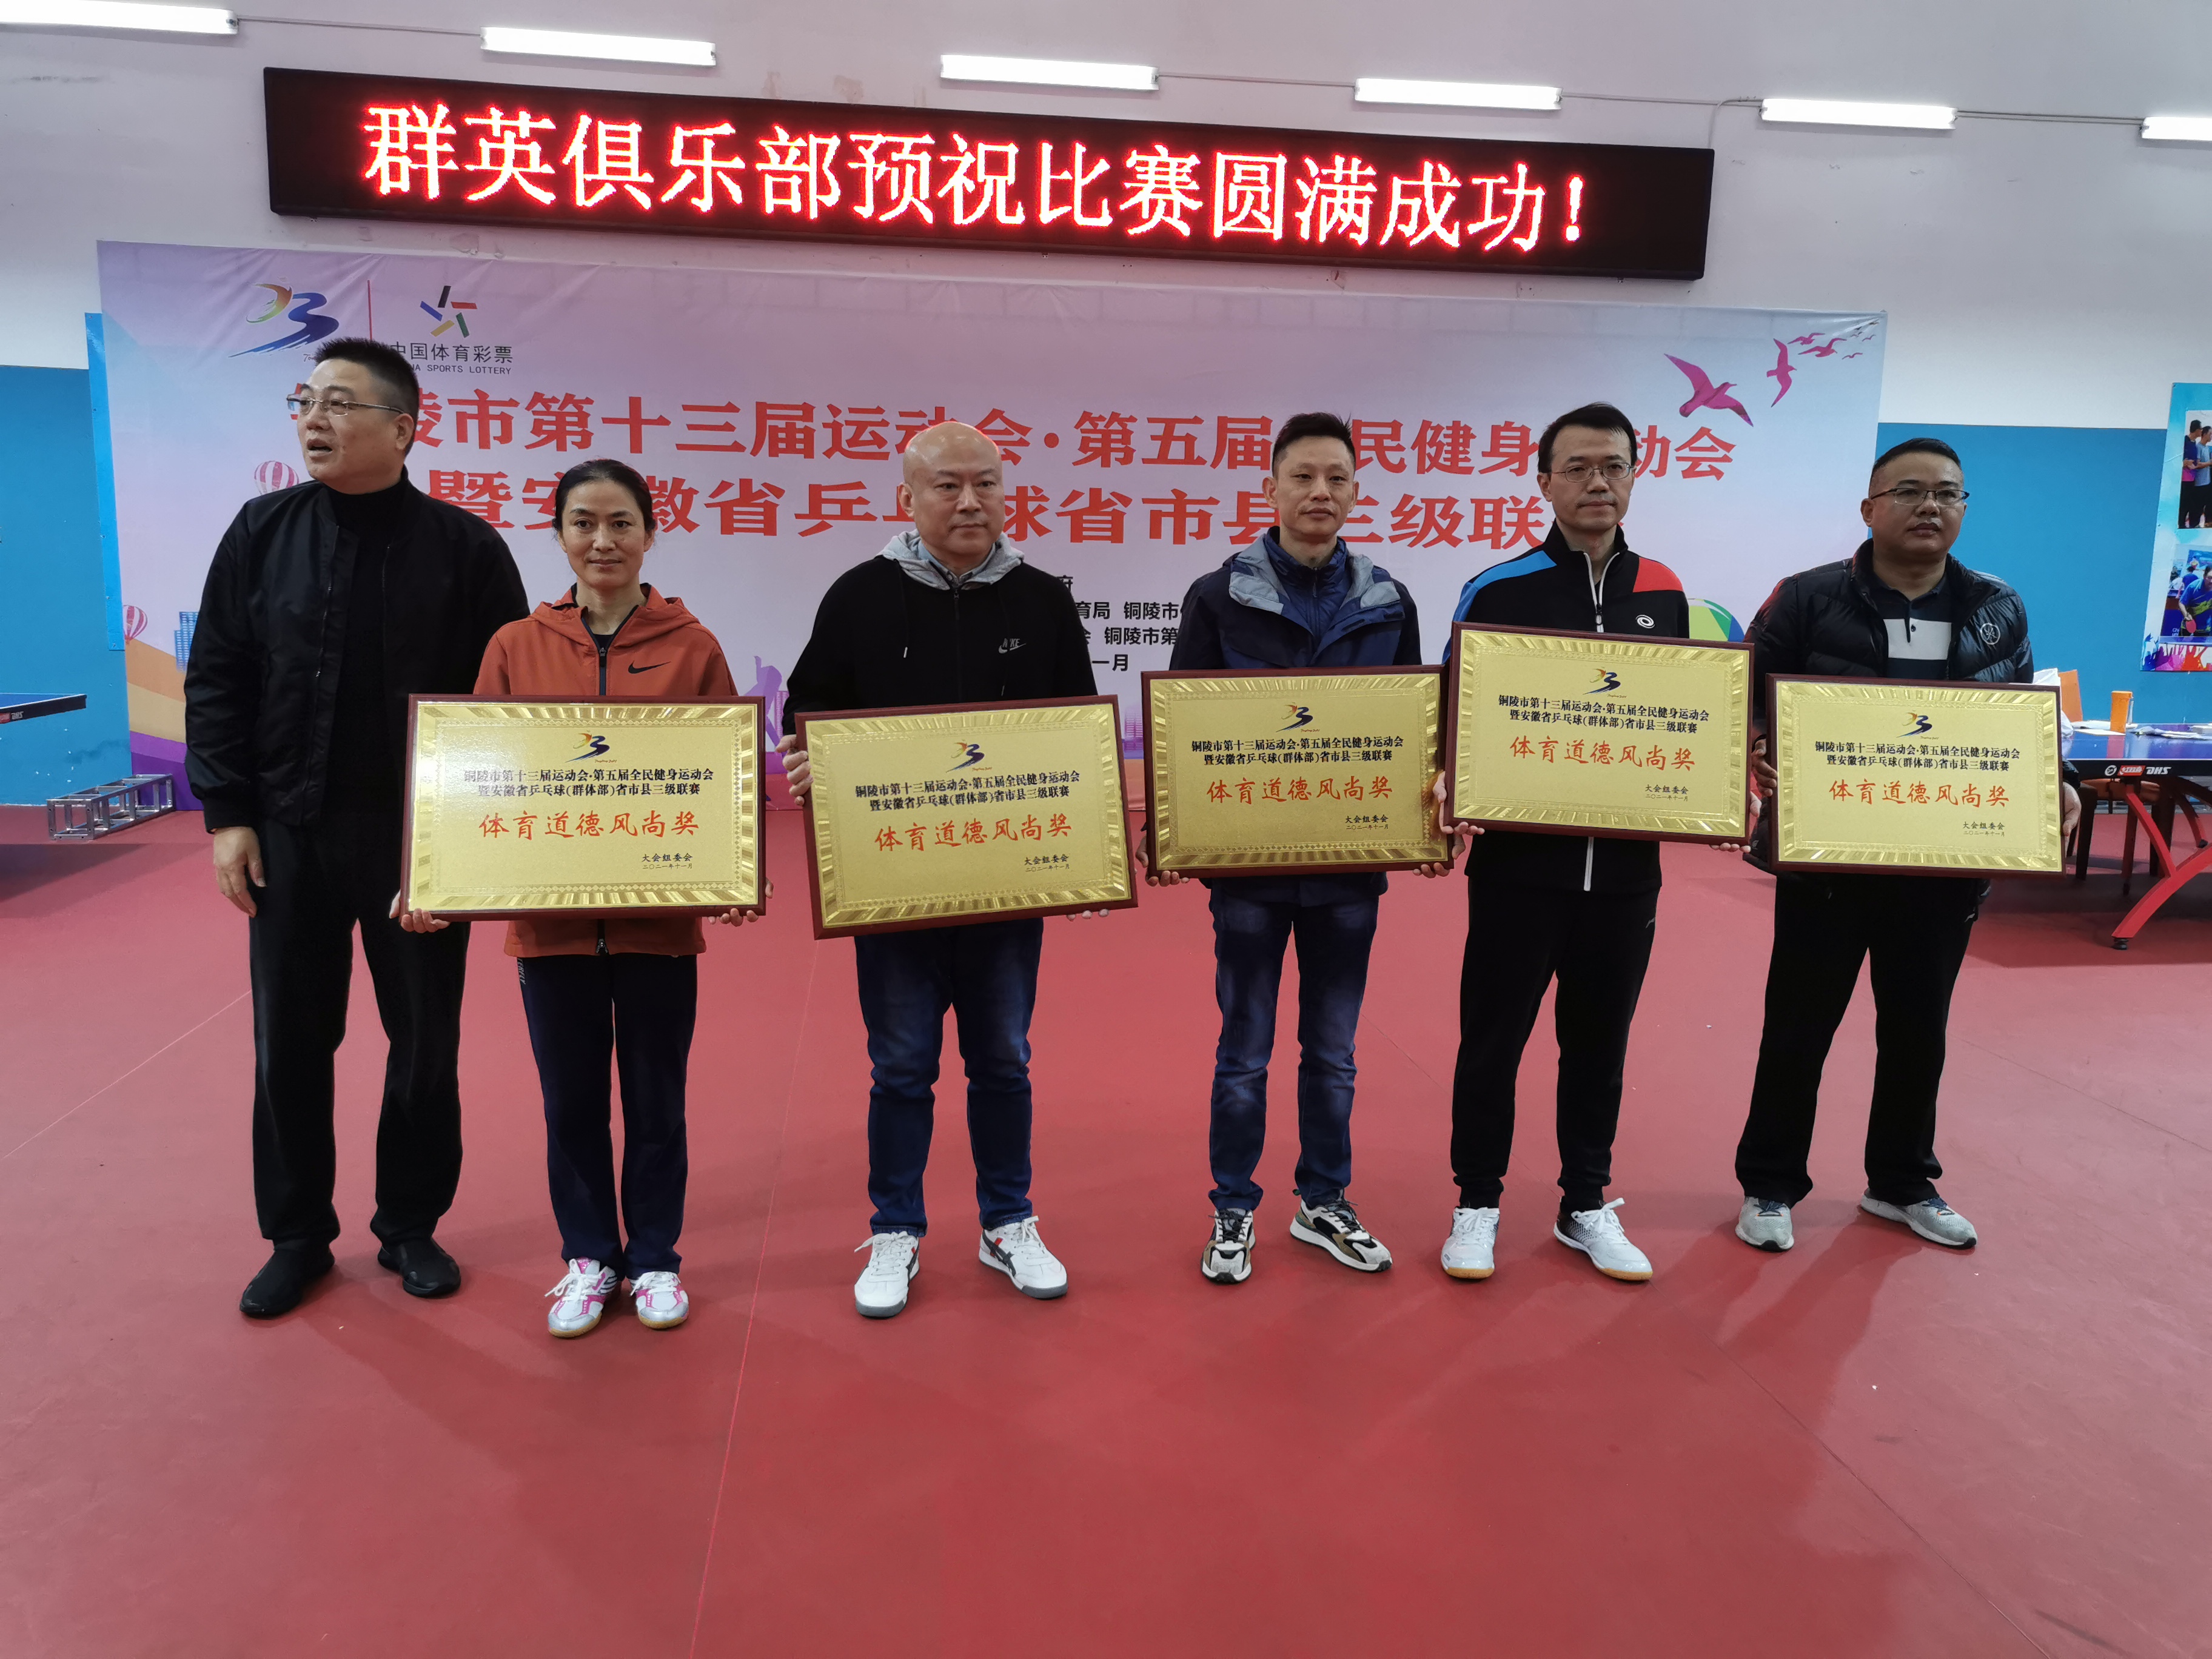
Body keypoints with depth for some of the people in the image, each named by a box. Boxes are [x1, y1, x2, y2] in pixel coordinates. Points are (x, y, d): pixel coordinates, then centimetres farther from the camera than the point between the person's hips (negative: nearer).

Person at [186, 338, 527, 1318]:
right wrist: (228, 815, -1)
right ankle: (298, 1237, 28)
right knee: (289, 1042, 11)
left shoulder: (464, 548, -6)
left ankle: (410, 1227, 28)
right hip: (287, 835, 3)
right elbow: (216, 680, 6)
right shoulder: (262, 532, 3)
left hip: (419, 842, -2)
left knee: (425, 1044, 9)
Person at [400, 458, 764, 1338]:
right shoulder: (515, 646, 3)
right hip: (550, 917, 2)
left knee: (655, 1098, 12)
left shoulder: (692, 647, -2)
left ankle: (654, 1258, 31)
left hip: (659, 916, -1)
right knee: (571, 1101, 14)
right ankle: (588, 1257, 32)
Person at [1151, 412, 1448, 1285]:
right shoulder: (1220, 596, -3)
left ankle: (1324, 1204, 30)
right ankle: (1234, 1213, 24)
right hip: (1246, 860, -2)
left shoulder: (1389, 604, 5)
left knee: (1333, 1051, 14)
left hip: (1350, 862, 3)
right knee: (1244, 1051, 8)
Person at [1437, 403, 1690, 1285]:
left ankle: (1586, 1205, 30)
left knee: (1600, 1042, 14)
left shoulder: (1664, 594, 7)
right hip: (1520, 862, -3)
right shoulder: (1498, 591, -4)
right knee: (1493, 1038, 7)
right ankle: (1477, 1204, 24)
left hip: (1626, 865, 3)